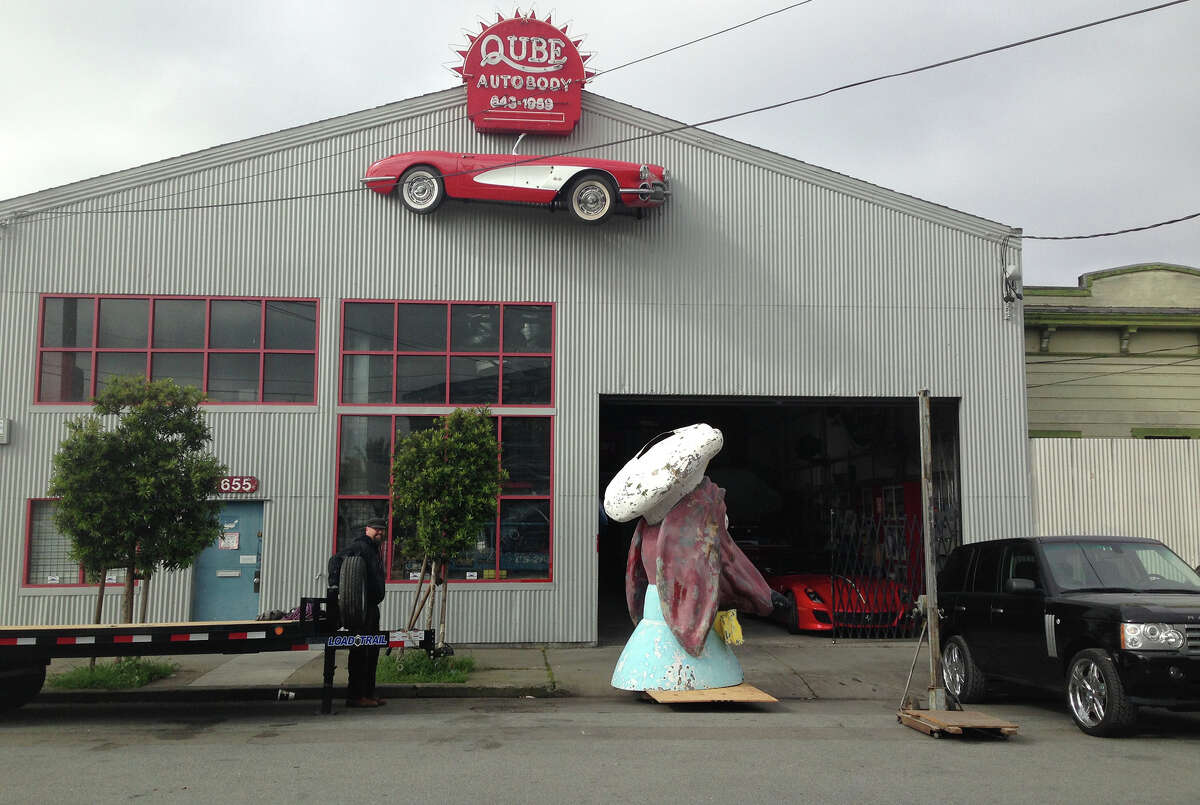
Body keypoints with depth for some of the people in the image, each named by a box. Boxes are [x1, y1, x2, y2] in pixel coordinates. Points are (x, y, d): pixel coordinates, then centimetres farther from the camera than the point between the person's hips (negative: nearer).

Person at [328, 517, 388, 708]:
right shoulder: (359, 546, -8)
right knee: (360, 650, -8)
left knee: (372, 650, 15)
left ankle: (368, 693, 23)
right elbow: (336, 560, -21)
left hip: (371, 607, 10)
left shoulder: (375, 552, 22)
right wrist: (336, 585, -27)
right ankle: (355, 696, -4)